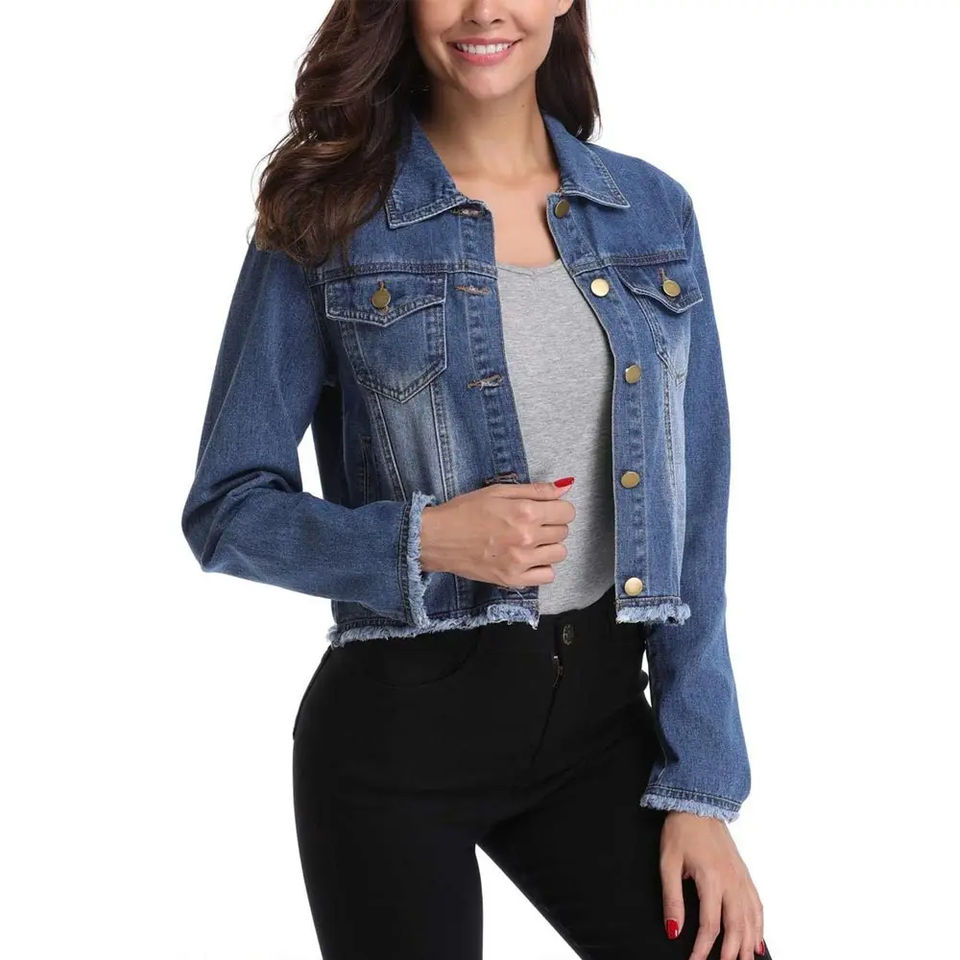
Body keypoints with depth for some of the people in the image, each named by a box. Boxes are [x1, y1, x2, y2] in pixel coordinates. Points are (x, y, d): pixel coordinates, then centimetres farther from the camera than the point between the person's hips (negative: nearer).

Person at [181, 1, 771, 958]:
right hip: (401, 728, -3)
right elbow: (227, 510, -2)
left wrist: (701, 789, -1)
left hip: (602, 711, 3)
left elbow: (692, 517, 3)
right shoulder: (331, 218, -6)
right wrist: (421, 539, -19)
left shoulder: (652, 212, 3)